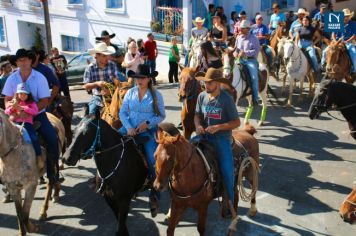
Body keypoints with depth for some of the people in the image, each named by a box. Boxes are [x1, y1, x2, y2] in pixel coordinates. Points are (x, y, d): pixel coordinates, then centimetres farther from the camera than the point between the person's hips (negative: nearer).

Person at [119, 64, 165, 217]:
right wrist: (129, 127, -12)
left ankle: (154, 195, -7)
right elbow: (122, 112, 5)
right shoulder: (130, 92, 7)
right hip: (129, 128, 3)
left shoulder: (156, 95, 0)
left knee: (153, 160, -22)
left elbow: (161, 116, 1)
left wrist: (147, 123, -14)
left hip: (148, 131, -3)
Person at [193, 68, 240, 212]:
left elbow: (236, 122, -9)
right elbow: (197, 115, 14)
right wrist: (198, 125, -9)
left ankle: (229, 202, 7)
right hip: (204, 134, 5)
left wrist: (218, 127, -21)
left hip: (222, 137, -5)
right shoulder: (202, 96, 2)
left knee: (227, 170, -15)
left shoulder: (226, 99, -12)